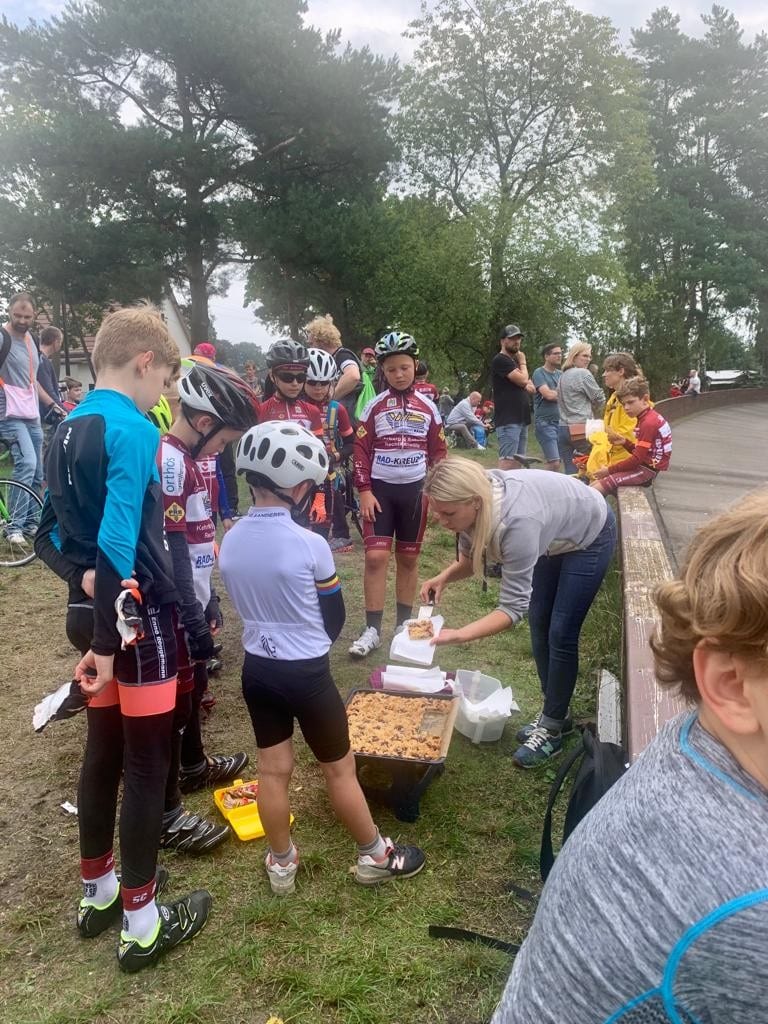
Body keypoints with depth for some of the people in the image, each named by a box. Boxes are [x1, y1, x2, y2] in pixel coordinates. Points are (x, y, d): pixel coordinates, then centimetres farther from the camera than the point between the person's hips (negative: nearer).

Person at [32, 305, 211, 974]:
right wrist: (110, 642, -23)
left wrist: (84, 577, 5)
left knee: (103, 752, 19)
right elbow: (121, 548, -24)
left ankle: (97, 893, 37)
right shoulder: (132, 430, -19)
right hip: (137, 619, -8)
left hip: (95, 611, 8)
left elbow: (56, 524, 14)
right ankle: (142, 924, 19)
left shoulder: (68, 428, 9)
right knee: (147, 765, 4)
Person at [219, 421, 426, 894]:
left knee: (274, 769, 17)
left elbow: (246, 605, 8)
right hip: (307, 673, -5)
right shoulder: (310, 545, -21)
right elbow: (335, 618, -8)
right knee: (340, 768, 13)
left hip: (257, 667, 5)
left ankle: (283, 865, 34)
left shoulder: (229, 543, -6)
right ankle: (375, 856, 31)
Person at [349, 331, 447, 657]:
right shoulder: (374, 407, -2)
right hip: (380, 489, -1)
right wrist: (364, 491, -8)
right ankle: (372, 629, 0)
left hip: (415, 490, 2)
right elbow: (361, 451, -1)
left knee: (408, 558, 10)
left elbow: (438, 453, 7)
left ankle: (405, 623, 23)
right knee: (376, 557, -8)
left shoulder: (427, 408, 3)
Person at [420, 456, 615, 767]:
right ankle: (553, 715, 26)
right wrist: (444, 577, -25)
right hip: (553, 536, 7)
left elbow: (513, 608, -40)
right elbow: (470, 559, -5)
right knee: (539, 623, 10)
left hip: (589, 535, -7)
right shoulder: (471, 506, -24)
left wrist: (457, 635, -50)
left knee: (561, 632, -7)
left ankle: (552, 729, 9)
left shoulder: (517, 521, -45)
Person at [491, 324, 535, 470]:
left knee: (518, 461, 9)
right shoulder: (500, 360, -7)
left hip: (522, 419, 9)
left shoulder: (515, 361, 23)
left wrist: (528, 385, -2)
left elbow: (530, 386, 21)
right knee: (507, 461, -15)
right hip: (508, 421, -9)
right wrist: (523, 363, 3)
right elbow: (523, 379, -15)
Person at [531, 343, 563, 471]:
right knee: (554, 463, -14)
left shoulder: (560, 374, 18)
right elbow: (548, 394, -14)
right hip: (545, 421, -6)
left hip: (560, 421, 6)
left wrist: (554, 394, -10)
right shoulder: (539, 373, -3)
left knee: (551, 461, 6)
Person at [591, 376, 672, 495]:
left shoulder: (649, 423, -19)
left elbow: (637, 458, -20)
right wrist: (625, 442, -1)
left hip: (649, 470, -11)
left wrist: (609, 470, -14)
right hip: (645, 465, 11)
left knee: (594, 490, -19)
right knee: (596, 483, 7)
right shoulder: (646, 418, 14)